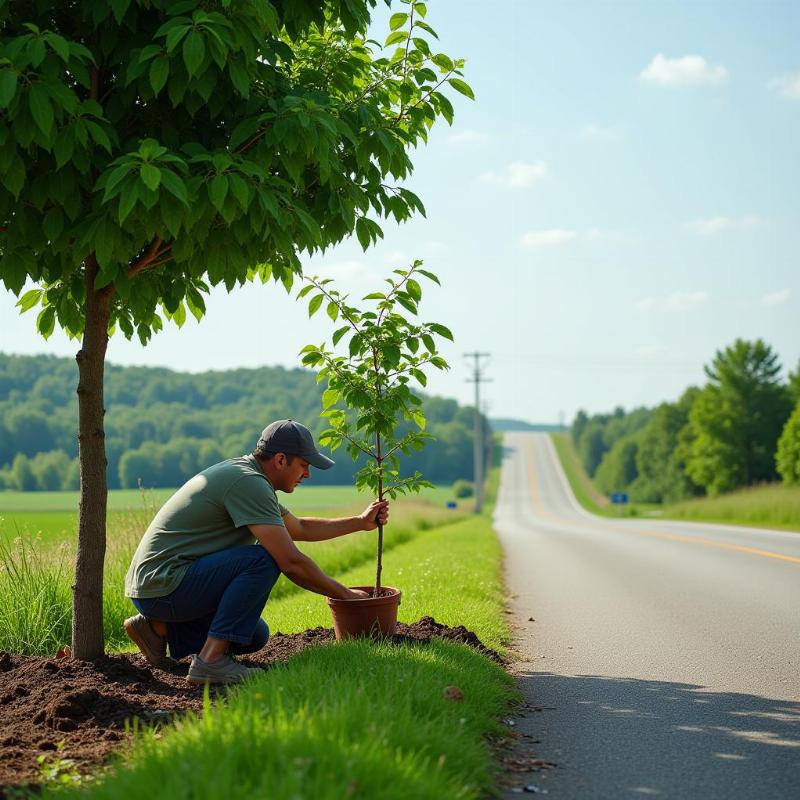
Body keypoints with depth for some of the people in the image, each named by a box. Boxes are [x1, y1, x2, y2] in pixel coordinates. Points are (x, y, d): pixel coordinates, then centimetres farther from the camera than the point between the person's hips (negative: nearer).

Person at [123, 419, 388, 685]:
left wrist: (361, 522, 28)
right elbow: (291, 562, -21)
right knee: (264, 559, -22)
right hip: (162, 585, -11)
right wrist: (344, 594, -9)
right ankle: (211, 661, -20)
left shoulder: (244, 475, 15)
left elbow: (299, 528, 31)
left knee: (255, 637, 17)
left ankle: (158, 628, 15)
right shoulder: (249, 483, -18)